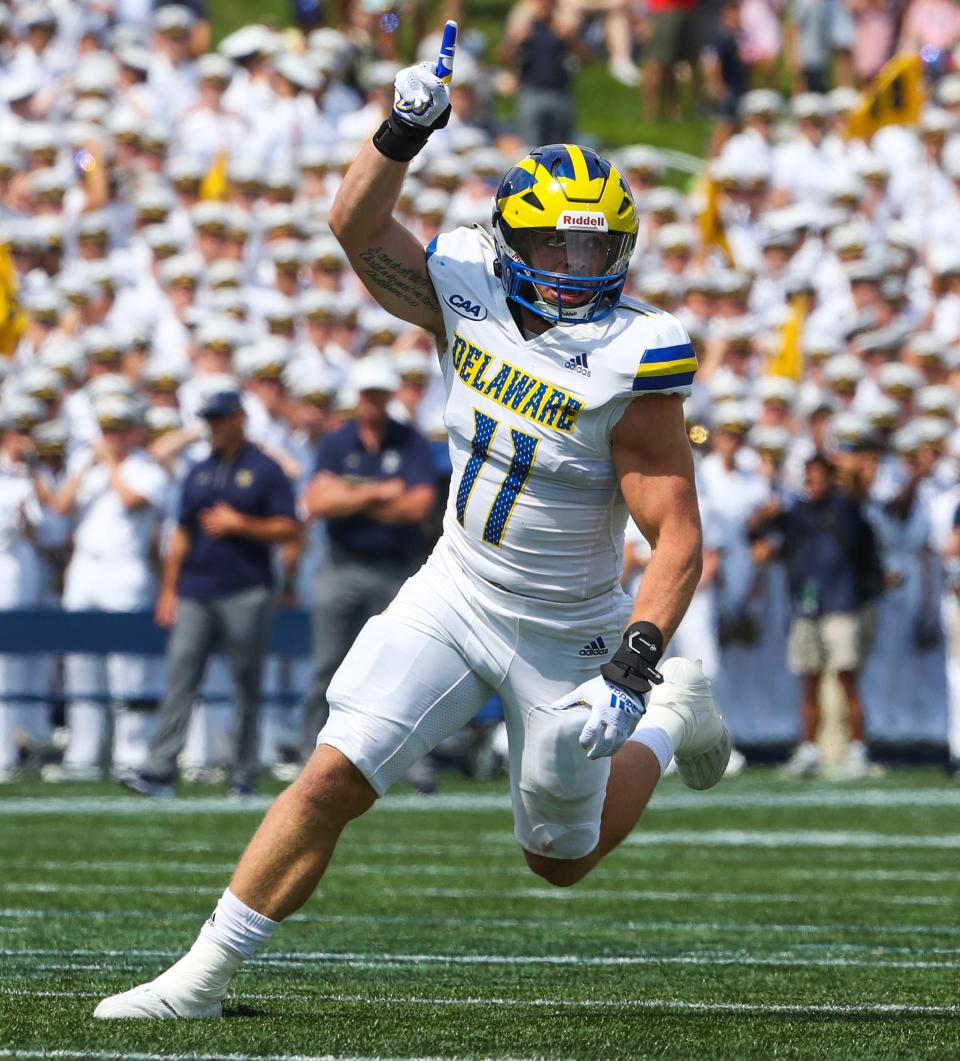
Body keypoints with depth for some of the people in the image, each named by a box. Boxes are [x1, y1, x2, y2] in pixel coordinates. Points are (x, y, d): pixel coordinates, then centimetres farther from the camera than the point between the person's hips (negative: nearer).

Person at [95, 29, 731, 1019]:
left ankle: (670, 719, 40)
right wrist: (402, 134, -33)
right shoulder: (465, 295, -8)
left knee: (561, 858, 14)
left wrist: (637, 656, -33)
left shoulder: (628, 365, -22)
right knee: (333, 779, -8)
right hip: (454, 593, 3)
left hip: (563, 636, -3)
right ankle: (204, 974, 0)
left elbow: (678, 540, -22)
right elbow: (357, 226, -17)